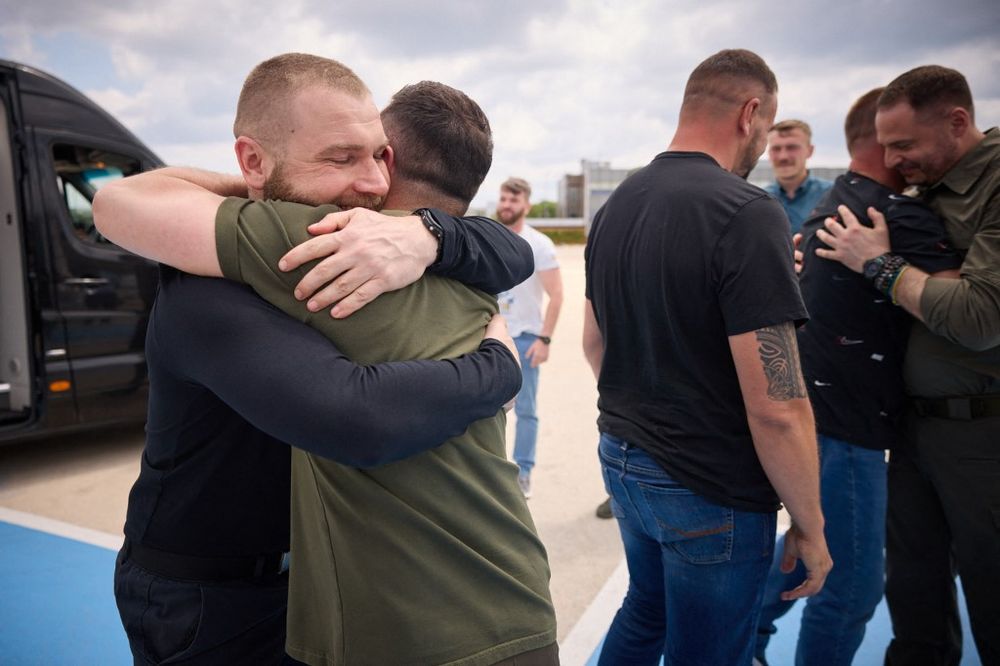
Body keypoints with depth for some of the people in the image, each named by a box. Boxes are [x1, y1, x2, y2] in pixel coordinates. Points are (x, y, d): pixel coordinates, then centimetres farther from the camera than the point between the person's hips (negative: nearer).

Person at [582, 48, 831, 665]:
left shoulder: (615, 206, 3)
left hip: (623, 462, 7)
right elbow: (776, 407, -24)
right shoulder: (747, 213, -21)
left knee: (645, 611, 28)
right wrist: (810, 524, -10)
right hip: (711, 490, -7)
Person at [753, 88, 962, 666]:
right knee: (852, 586, 3)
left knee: (820, 546, 26)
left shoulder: (830, 207, 13)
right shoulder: (900, 216, -16)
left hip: (817, 410, 10)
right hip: (844, 423, -10)